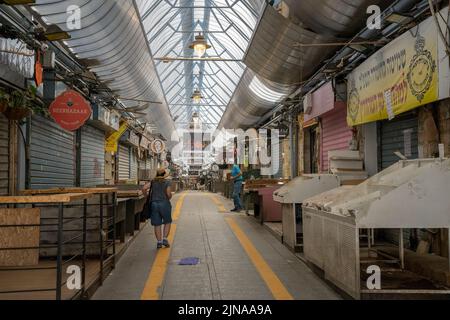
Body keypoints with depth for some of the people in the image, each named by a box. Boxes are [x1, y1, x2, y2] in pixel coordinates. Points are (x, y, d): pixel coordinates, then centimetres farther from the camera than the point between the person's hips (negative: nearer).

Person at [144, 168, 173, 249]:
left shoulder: (153, 182, 7)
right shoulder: (167, 182, -3)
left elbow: (144, 188, -4)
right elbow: (169, 194, -12)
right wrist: (169, 198, 10)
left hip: (154, 204, 3)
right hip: (164, 203, -3)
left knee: (157, 224, 7)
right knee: (167, 222, 14)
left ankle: (159, 242, 8)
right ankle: (165, 239, 5)